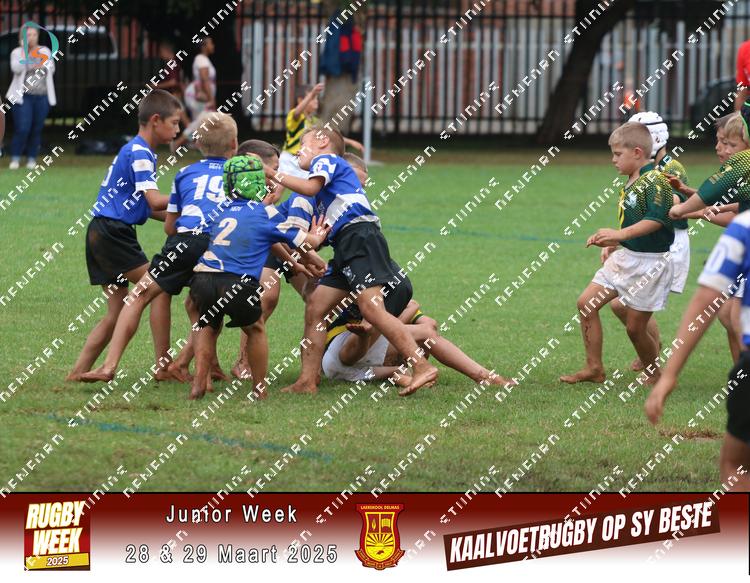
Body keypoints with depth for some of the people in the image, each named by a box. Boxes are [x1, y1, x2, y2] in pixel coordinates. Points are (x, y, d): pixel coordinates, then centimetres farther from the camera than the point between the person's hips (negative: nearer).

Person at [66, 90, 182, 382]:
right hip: (113, 233, -10)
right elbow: (155, 201, -22)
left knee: (117, 314, 11)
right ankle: (163, 366, -8)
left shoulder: (137, 151, 19)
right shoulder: (139, 153, -12)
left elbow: (146, 208, 18)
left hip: (102, 234, 10)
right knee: (159, 289, -9)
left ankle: (77, 373, 10)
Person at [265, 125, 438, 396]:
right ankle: (307, 382, 1)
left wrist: (272, 174, -5)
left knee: (371, 307, -21)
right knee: (315, 307, 4)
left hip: (360, 236, -10)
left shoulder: (326, 159, 9)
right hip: (346, 247, 10)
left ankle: (422, 367, -27)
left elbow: (310, 187, -12)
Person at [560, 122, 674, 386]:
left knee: (635, 326, -3)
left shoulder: (655, 181, -17)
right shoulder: (631, 183, 12)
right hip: (625, 256, 9)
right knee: (587, 303, 2)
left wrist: (620, 234, -35)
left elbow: (656, 219, -29)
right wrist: (612, 243, 12)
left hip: (650, 262, -9)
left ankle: (653, 376, 20)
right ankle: (594, 368, 8)